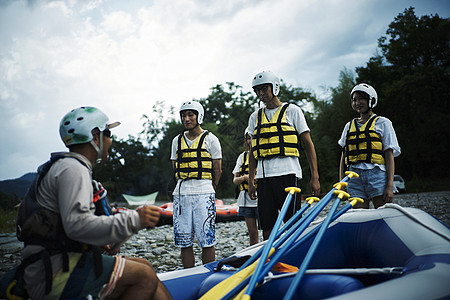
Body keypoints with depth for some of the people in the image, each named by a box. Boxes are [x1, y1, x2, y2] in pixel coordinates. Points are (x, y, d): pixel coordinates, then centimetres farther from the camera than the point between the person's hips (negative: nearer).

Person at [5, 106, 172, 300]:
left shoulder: (68, 166, 22)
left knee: (144, 266, 6)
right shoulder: (73, 168, -13)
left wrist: (102, 240, 13)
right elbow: (77, 224, -26)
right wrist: (134, 220, -24)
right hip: (56, 272, -10)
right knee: (144, 275, -15)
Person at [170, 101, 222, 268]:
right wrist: (185, 186, 11)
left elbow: (217, 171, 4)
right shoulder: (177, 141, 14)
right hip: (180, 193, 4)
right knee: (184, 242, 6)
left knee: (206, 240, -3)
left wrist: (208, 192, 8)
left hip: (203, 193, -4)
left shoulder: (210, 139, 2)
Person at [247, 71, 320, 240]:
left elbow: (308, 144, 2)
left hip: (287, 172, -4)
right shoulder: (255, 117, 17)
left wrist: (315, 177, -5)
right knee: (267, 229, 5)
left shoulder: (292, 111, 6)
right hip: (264, 175, 4)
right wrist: (251, 181, 13)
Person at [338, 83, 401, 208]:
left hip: (377, 176, -3)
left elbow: (389, 155, 0)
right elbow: (344, 157, 17)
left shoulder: (382, 123, 8)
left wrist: (390, 185, -8)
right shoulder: (349, 126, 18)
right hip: (354, 177, 3)